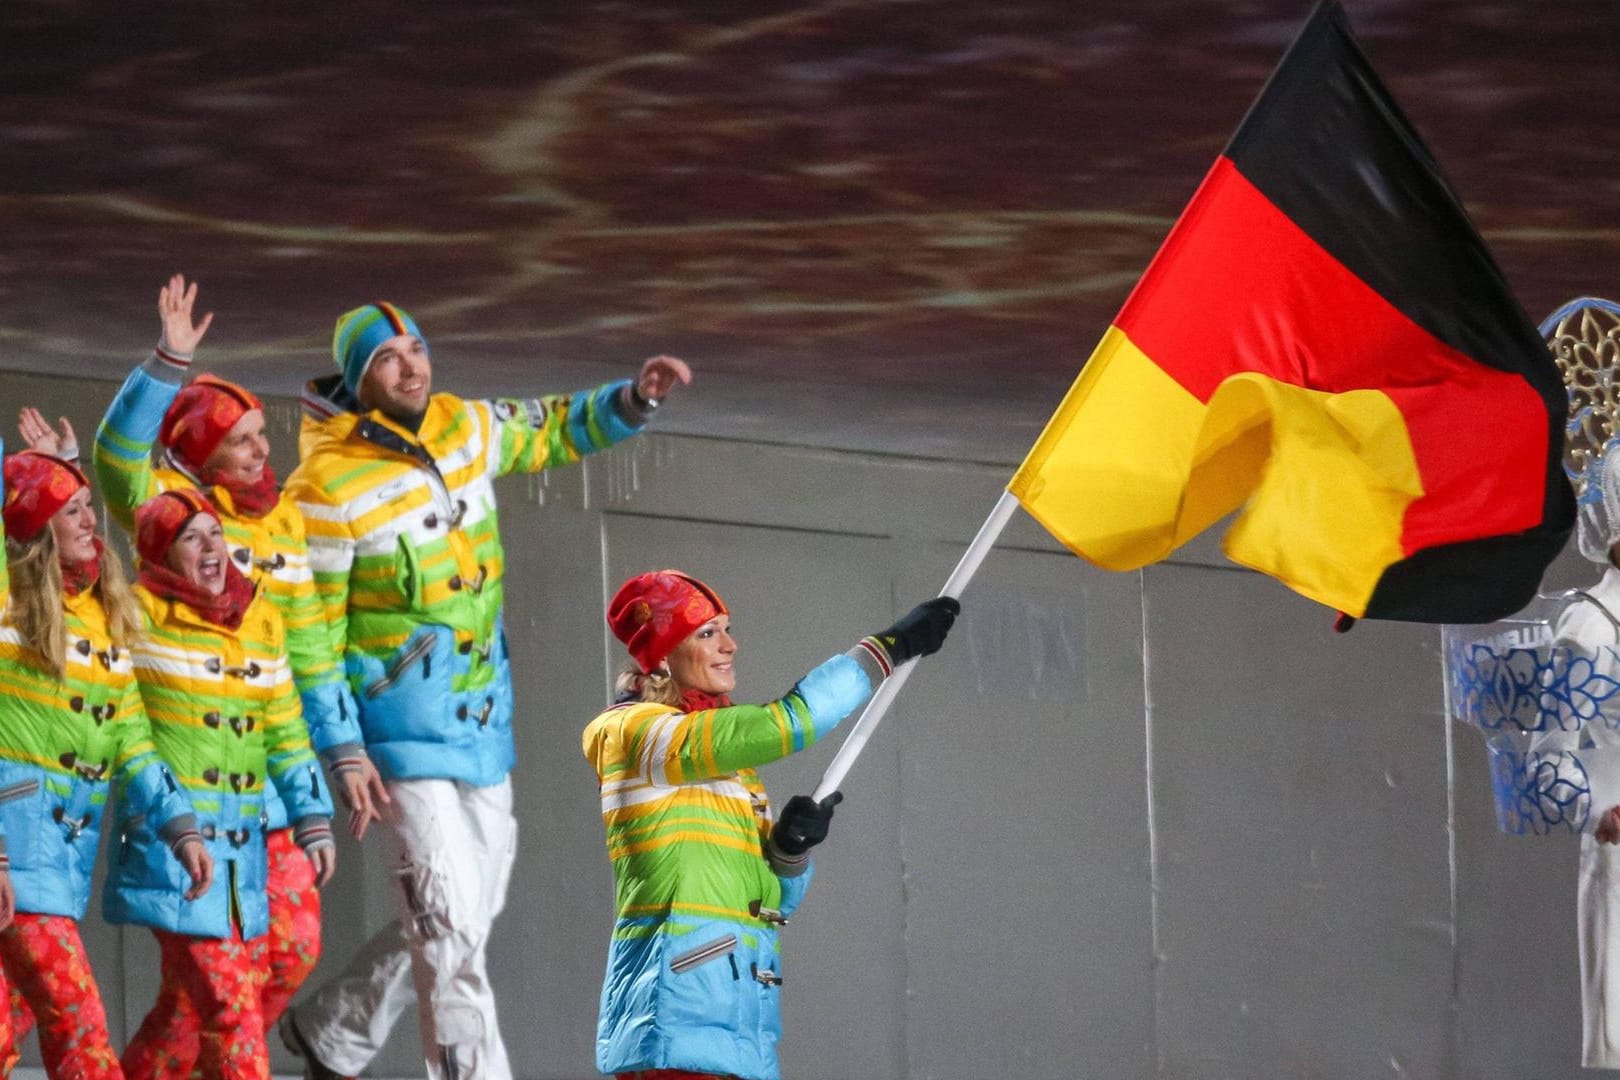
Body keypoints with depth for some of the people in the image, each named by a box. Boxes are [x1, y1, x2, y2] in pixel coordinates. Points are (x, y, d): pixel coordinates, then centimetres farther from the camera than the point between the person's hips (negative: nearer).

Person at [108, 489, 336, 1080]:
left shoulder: (262, 619, 11)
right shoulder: (141, 614, -6)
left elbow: (285, 732, 16)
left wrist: (313, 820, 12)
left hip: (241, 838, 6)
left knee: (188, 998, 12)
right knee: (227, 992, -13)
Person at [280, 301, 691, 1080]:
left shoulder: (462, 428, 3)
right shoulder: (327, 488, -15)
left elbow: (554, 430, 21)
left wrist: (633, 400, 2)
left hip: (485, 729, 7)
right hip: (407, 734, -7)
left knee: (464, 916, 16)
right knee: (452, 927, -13)